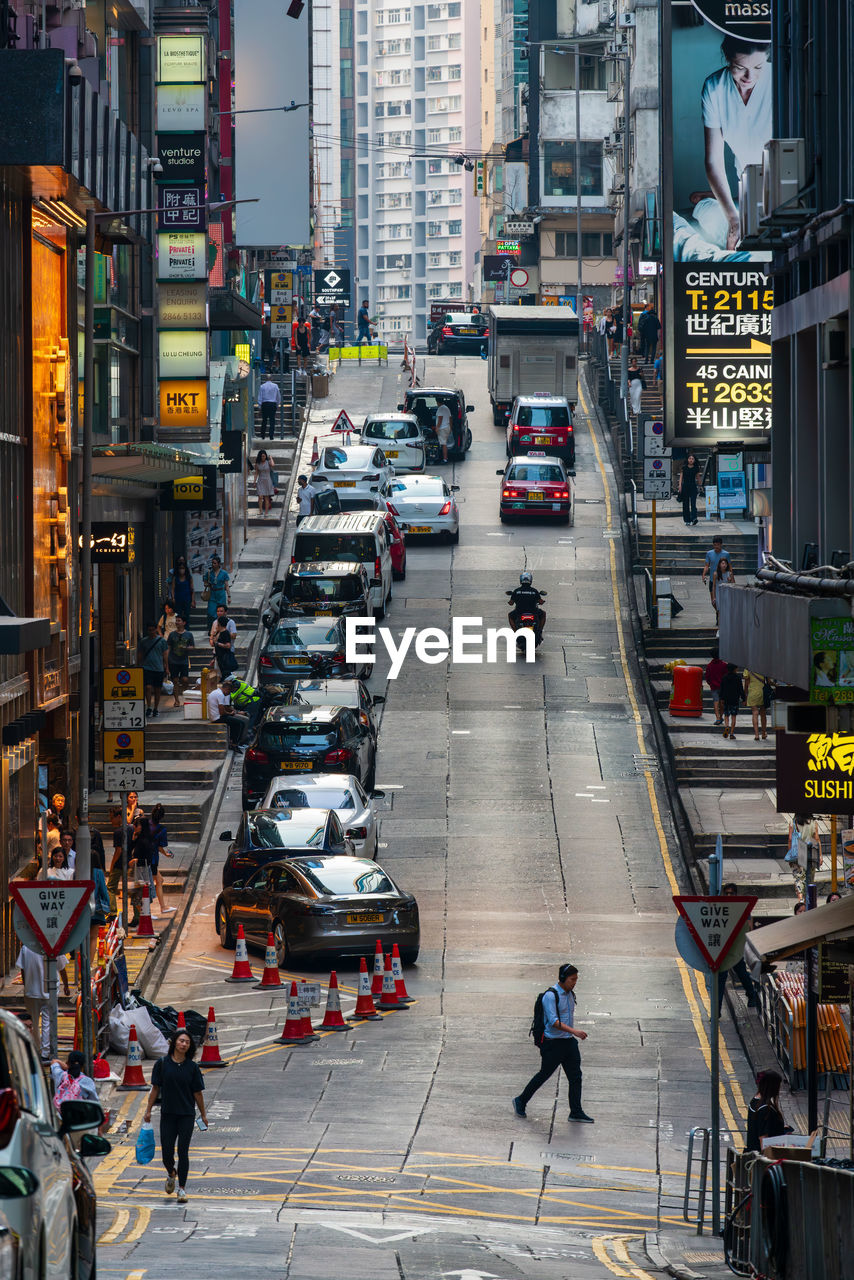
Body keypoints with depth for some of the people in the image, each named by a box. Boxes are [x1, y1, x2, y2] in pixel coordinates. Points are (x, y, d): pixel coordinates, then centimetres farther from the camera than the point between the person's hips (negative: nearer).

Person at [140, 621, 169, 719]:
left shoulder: (161, 641, 3)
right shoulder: (143, 641, 7)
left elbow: (165, 655, 5)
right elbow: (141, 655, 14)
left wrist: (165, 668, 2)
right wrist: (141, 664, 8)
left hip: (158, 668, 0)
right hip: (147, 668, 0)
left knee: (157, 690, 6)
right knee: (148, 687, -13)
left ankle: (156, 709, 16)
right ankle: (149, 707, -5)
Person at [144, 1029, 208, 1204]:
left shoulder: (192, 1067, 0)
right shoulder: (162, 1063, 0)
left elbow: (198, 1093, 5)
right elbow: (155, 1088, 5)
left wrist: (203, 1114, 9)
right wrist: (148, 1110, 4)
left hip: (187, 1114, -1)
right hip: (167, 1114, 1)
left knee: (183, 1151, -4)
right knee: (167, 1151, 2)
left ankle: (182, 1188, 4)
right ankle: (171, 1174, 34)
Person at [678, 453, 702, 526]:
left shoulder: (696, 468, 5)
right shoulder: (684, 468, 3)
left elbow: (698, 477, 14)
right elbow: (681, 477, 3)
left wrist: (699, 485, 16)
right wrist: (680, 485, -8)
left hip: (693, 487, -1)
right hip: (685, 487, 1)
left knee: (693, 503, -14)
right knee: (685, 504, 3)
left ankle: (694, 519, -25)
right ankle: (687, 520, 10)